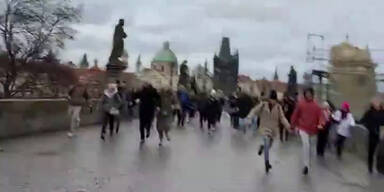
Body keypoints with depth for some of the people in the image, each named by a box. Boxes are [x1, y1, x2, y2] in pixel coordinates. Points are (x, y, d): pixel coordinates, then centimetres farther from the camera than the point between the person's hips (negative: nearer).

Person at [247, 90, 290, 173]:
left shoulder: (278, 107, -5)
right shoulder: (263, 105, -9)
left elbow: (282, 118, -10)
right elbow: (255, 111, -14)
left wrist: (288, 126, -25)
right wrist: (249, 117, -33)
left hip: (274, 129, 3)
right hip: (265, 127, -3)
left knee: (268, 145, 17)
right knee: (267, 142, -22)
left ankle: (262, 147, 54)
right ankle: (267, 162, -11)